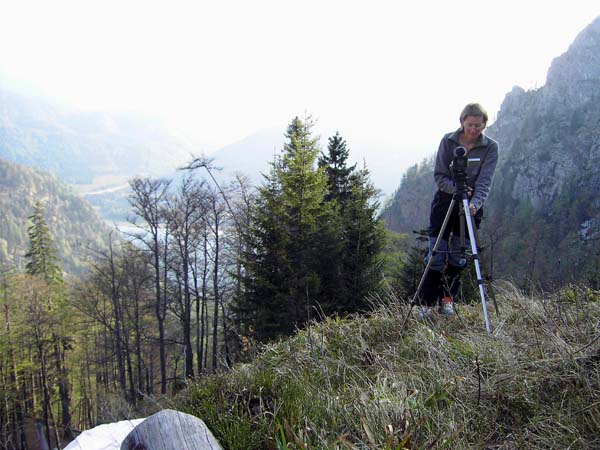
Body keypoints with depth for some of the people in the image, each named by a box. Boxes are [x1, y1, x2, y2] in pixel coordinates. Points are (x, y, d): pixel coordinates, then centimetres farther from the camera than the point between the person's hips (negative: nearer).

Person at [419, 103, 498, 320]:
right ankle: (427, 303, 3)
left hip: (471, 206, 1)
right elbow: (439, 176, -7)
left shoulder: (490, 147, -6)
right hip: (445, 201, 0)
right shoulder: (448, 141, -5)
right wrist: (456, 189, -24)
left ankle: (447, 299, 19)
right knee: (437, 254, -4)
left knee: (459, 256, 4)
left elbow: (484, 181, -16)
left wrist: (475, 203, -33)